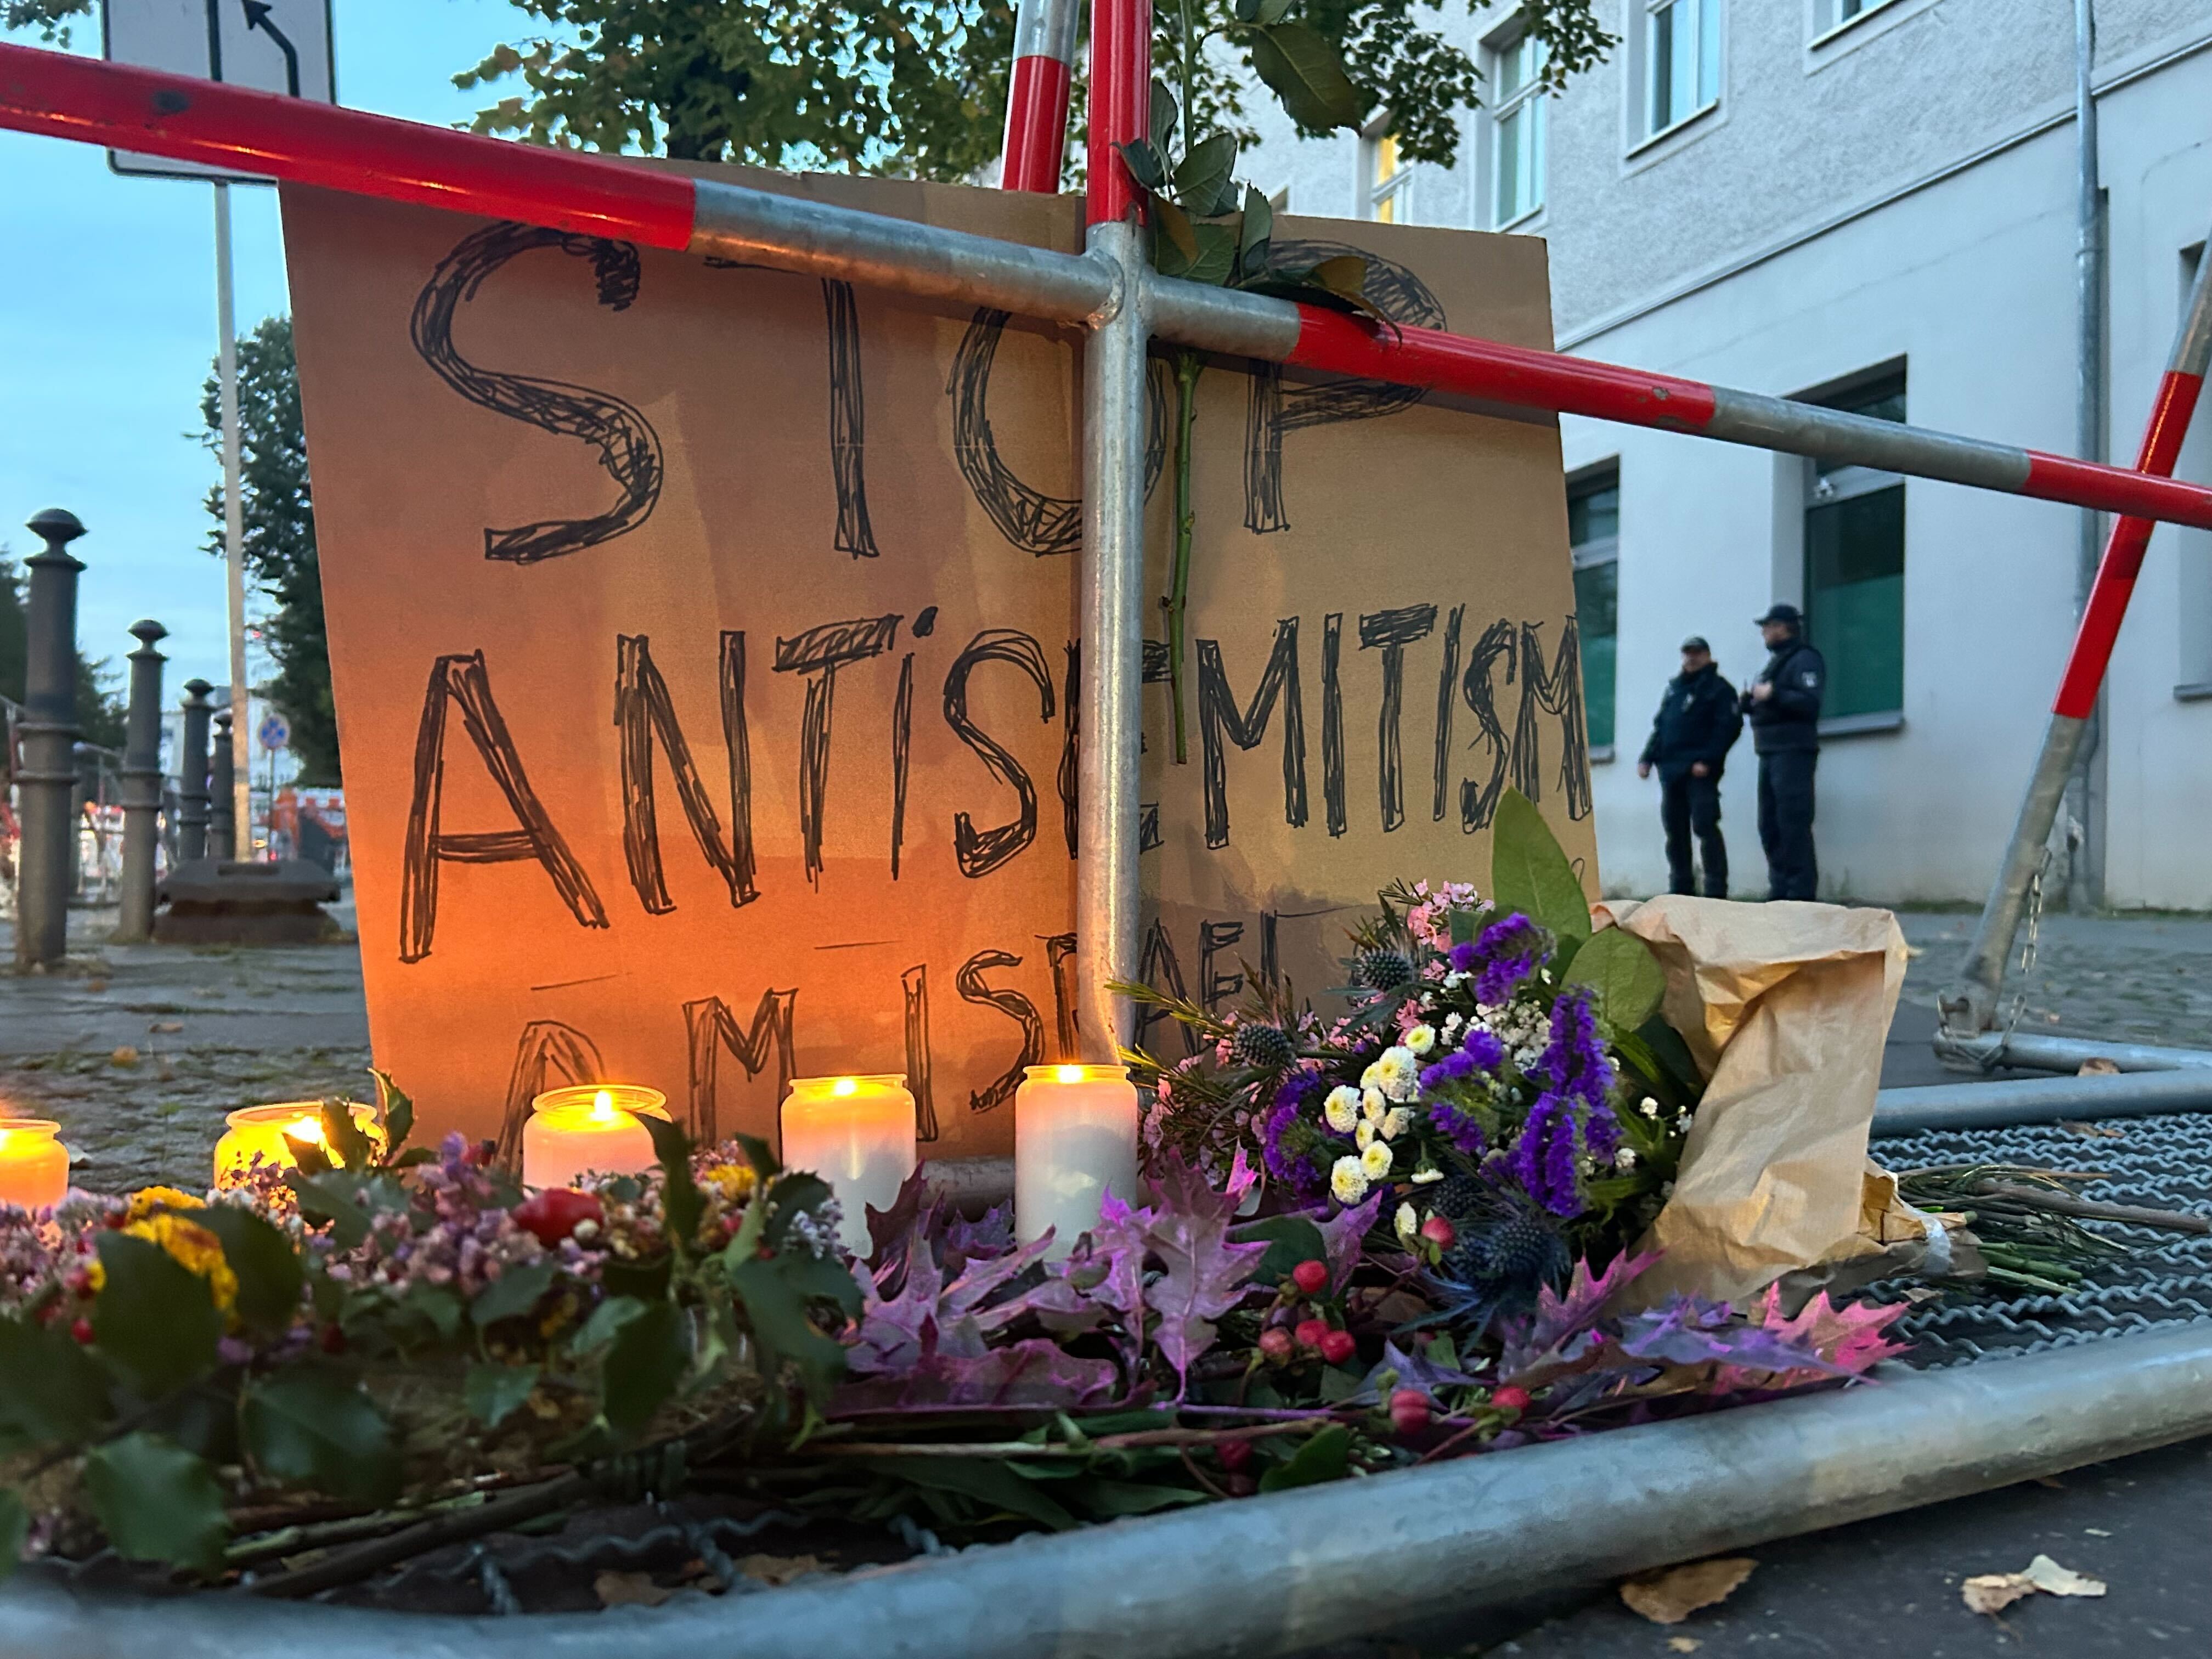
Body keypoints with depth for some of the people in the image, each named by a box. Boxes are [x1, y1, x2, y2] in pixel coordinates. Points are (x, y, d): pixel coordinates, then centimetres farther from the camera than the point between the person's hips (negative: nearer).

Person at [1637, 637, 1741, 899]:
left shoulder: (1719, 688, 2)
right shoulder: (1674, 688, 22)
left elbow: (1729, 727, -9)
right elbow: (1659, 727, 23)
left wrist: (1708, 761, -19)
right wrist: (1647, 758, 10)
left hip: (1699, 772, -6)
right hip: (1670, 771, 7)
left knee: (1705, 828, -10)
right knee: (1675, 832, 8)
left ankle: (1716, 890, -8)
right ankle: (1680, 887, 15)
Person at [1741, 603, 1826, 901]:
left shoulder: (1804, 659, -6)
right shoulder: (1775, 662, 23)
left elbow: (1810, 702, -19)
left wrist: (1773, 694, -19)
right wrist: (1751, 702, 6)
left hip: (1793, 753, -10)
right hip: (1769, 753, 10)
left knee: (1793, 825, -12)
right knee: (1770, 826, 9)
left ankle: (1802, 893, -11)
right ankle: (1780, 890, 13)